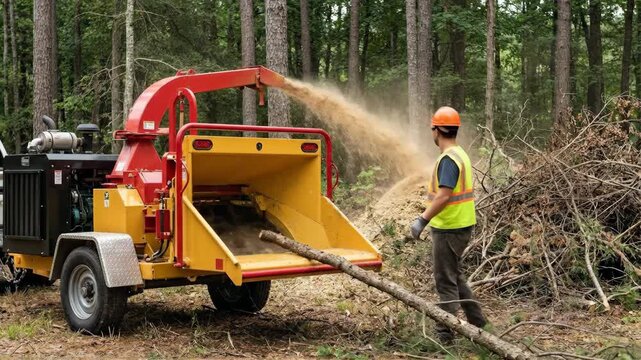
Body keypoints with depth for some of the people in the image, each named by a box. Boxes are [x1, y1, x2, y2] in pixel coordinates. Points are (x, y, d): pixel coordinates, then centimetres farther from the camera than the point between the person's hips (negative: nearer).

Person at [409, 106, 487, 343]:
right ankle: (476, 321, 30)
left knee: (446, 281, -1)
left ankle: (445, 333, 6)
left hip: (449, 229, -10)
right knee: (454, 275, 21)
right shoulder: (459, 154, 12)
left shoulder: (449, 158, -19)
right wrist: (428, 218, 19)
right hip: (460, 225, 10)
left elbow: (444, 196, -28)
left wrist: (422, 220, -26)